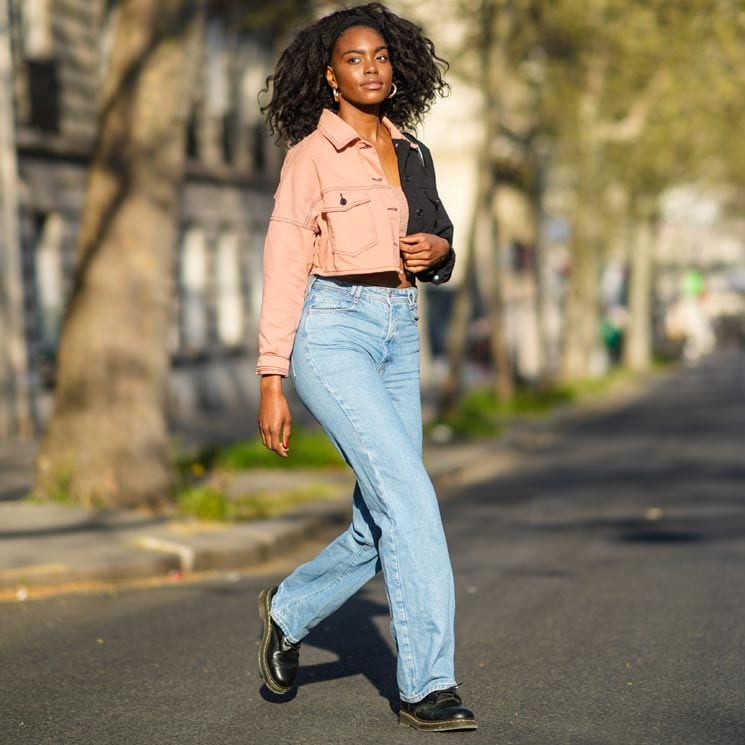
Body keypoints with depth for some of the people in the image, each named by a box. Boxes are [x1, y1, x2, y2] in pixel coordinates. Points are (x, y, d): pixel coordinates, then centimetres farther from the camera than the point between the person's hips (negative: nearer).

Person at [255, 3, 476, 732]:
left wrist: (439, 250, -3)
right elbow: (283, 270, -7)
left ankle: (289, 610, 31)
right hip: (331, 333, -7)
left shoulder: (411, 154, 14)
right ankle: (426, 685, -10)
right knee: (409, 497, -17)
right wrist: (271, 383, -11)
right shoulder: (310, 155, -5)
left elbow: (427, 247, 23)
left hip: (397, 338, 7)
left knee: (382, 526, 5)